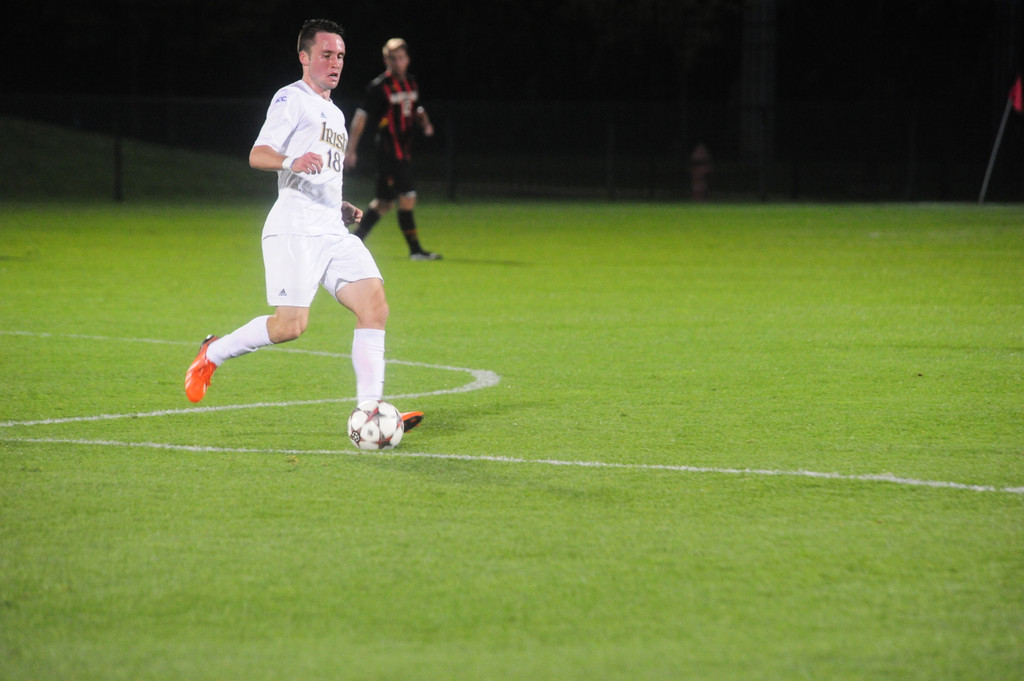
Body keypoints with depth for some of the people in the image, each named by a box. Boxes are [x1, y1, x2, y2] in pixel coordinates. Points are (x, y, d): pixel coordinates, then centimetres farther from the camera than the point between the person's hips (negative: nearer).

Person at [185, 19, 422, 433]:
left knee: (374, 306, -10)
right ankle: (213, 354, 7)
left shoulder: (335, 113, 27)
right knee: (290, 325, -17)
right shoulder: (292, 99, 0)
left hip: (333, 231, 8)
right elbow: (258, 155, -13)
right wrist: (293, 162, -32)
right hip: (294, 228, -8)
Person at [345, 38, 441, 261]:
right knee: (407, 198, -10)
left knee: (384, 201, 13)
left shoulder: (411, 83, 12)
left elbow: (417, 109, 27)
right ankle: (415, 249, -5)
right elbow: (361, 117, -10)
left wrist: (425, 123, 4)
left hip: (404, 149, 8)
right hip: (389, 149, -8)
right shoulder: (379, 86, -10)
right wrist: (351, 150, -14)